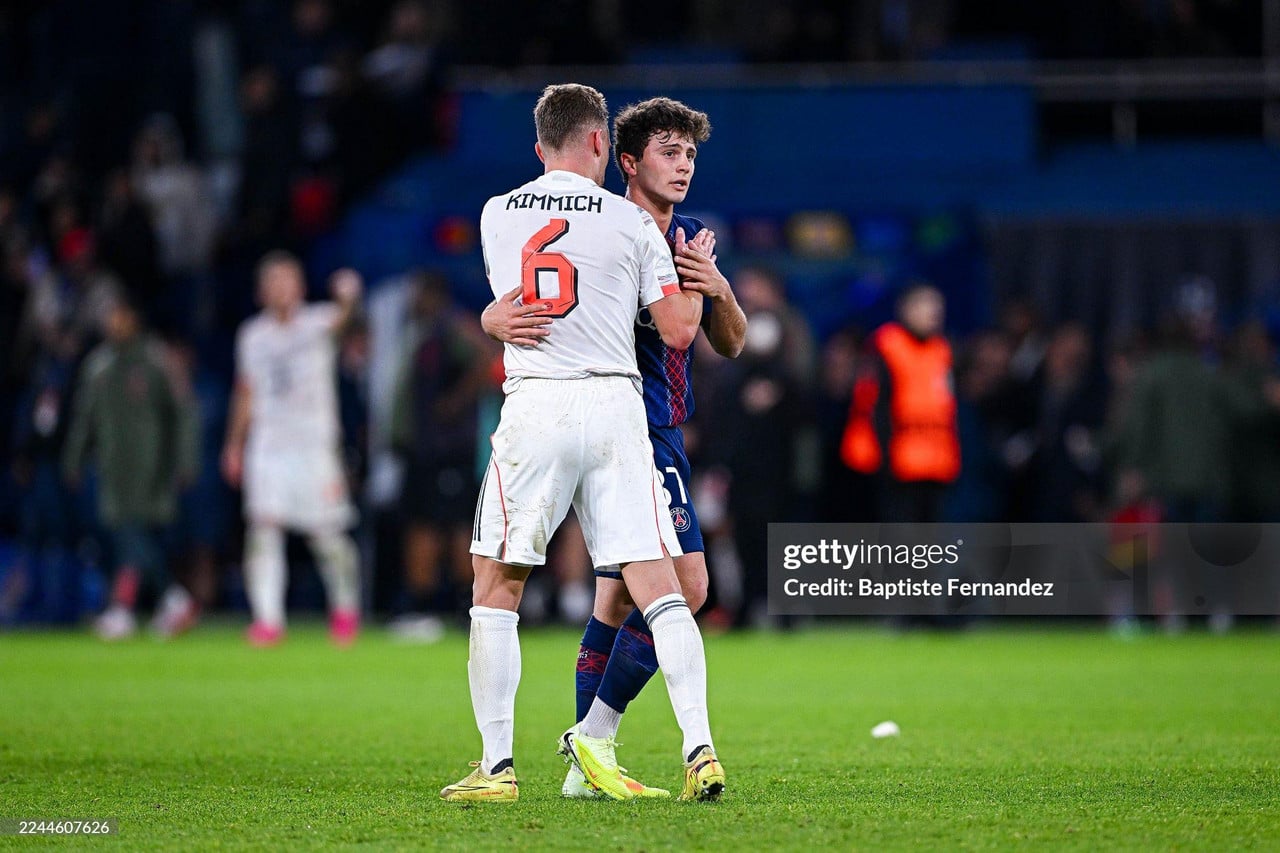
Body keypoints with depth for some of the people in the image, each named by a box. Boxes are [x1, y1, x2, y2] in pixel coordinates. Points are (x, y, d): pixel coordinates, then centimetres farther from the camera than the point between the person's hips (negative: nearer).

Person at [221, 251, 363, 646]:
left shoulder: (316, 323, -4)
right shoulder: (253, 335, 8)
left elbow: (338, 321, -28)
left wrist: (348, 300, -51)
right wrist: (234, 446, 15)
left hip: (315, 444, -3)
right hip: (267, 447, 3)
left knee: (327, 535, 0)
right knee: (263, 528, -11)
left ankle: (345, 608, 23)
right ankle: (268, 618, -10)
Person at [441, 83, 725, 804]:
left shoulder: (497, 216, 8)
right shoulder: (632, 224, 2)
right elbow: (679, 330, 3)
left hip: (533, 407, 0)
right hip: (615, 405, 0)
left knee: (497, 589, 8)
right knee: (660, 589, 1)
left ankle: (497, 766, 4)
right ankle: (701, 751, -8)